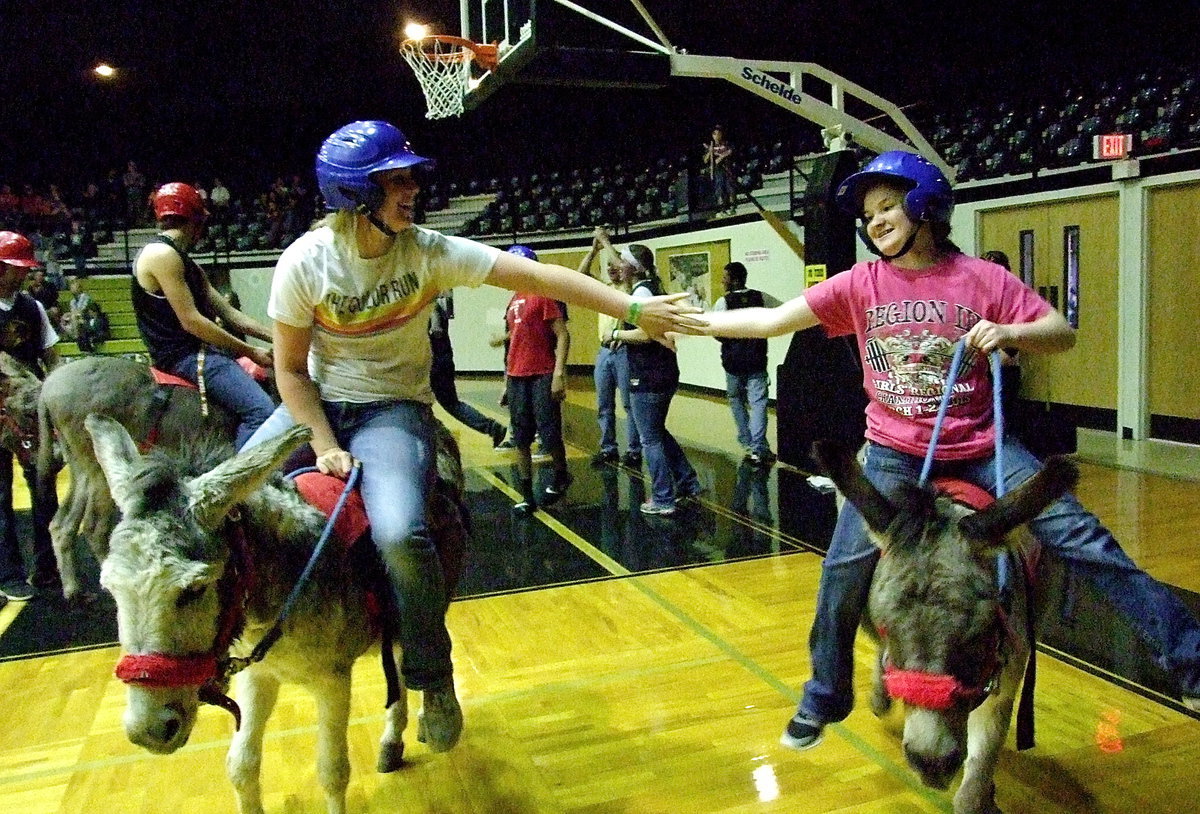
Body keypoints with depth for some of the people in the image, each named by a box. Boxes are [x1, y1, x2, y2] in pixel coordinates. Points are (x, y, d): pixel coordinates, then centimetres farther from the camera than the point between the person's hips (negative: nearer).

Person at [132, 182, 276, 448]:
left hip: (197, 349, 11)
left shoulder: (184, 261, 21)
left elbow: (227, 312, 14)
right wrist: (250, 351, -15)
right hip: (183, 355, -11)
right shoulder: (161, 254, -11)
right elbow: (191, 321, -18)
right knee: (261, 410, -27)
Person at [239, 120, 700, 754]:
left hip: (393, 411, -2)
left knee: (398, 534, -29)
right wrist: (324, 446, -16)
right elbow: (291, 370, -5)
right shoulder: (305, 262, -12)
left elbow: (540, 277, -17)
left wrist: (635, 309, -22)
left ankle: (432, 679, -4)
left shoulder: (429, 251, -12)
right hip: (316, 405, 2)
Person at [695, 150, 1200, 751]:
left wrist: (1009, 331, -21)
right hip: (895, 453, 0)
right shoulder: (861, 284, 0)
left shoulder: (981, 278, -2)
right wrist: (696, 321, -6)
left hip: (979, 447, 0)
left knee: (1080, 536, -7)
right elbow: (774, 320, -1)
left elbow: (1063, 334, -1)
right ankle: (824, 698, 15)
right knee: (844, 569, -6)